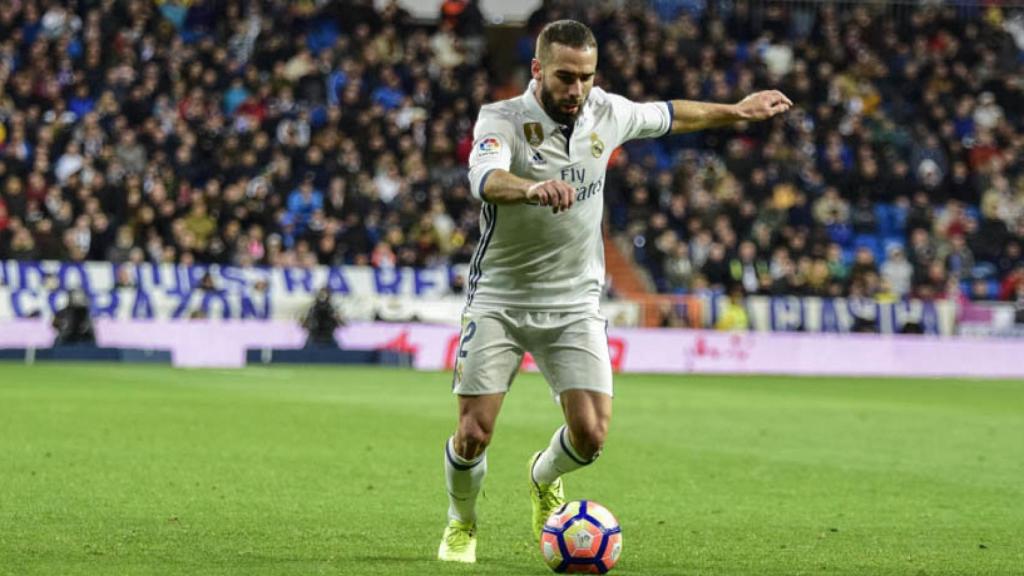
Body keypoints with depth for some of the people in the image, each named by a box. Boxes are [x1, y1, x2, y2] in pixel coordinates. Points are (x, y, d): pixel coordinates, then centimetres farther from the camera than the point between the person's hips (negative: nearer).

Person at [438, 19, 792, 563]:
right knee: (473, 434, -9)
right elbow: (486, 179, -40)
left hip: (574, 302, 3)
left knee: (591, 435, -9)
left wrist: (736, 111, 30)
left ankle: (545, 478, 28)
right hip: (499, 299, -3)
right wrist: (534, 188, -61)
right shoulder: (502, 119, -17)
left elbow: (667, 116, 21)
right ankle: (461, 523, 24)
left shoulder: (607, 113, -2)